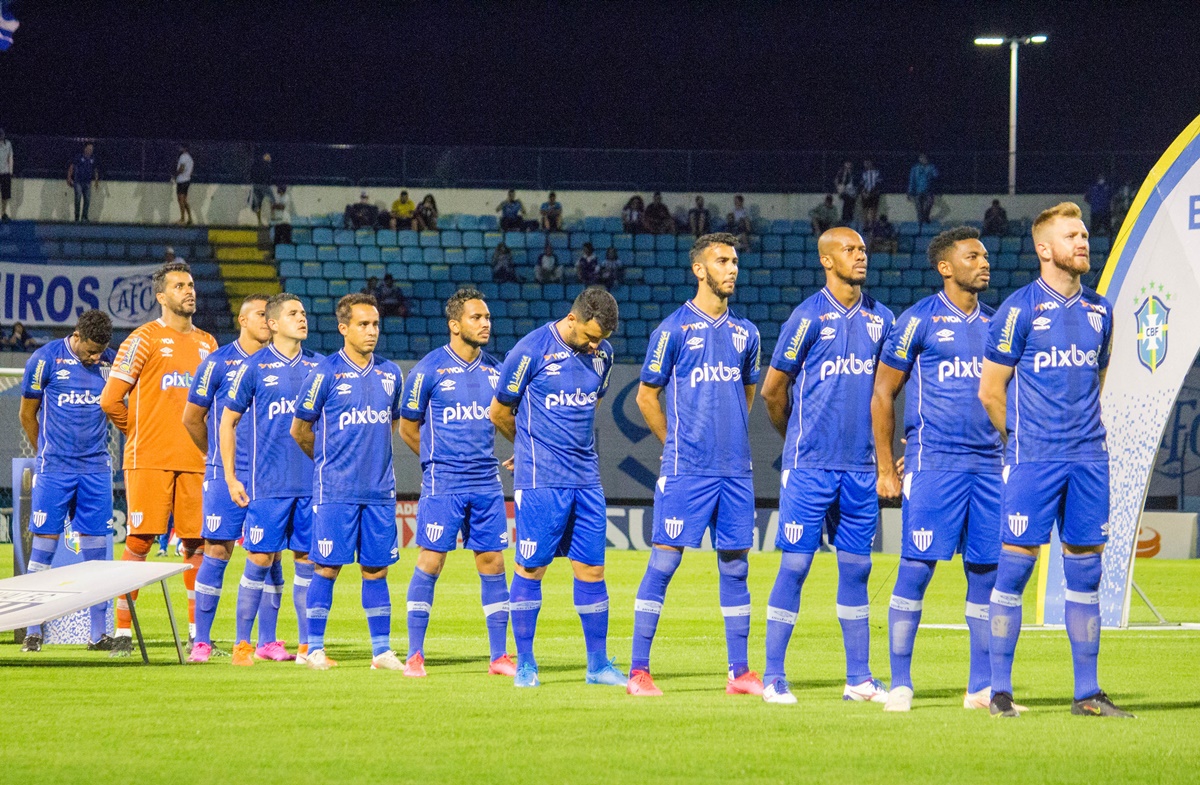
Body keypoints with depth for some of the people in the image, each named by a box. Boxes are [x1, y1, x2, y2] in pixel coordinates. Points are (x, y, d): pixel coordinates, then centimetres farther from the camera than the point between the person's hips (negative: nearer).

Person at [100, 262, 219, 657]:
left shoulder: (207, 343, 15)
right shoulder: (144, 339, -2)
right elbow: (110, 400, -5)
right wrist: (138, 432, 3)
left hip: (195, 461, 5)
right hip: (150, 461, -5)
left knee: (196, 543, 3)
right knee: (139, 542, -6)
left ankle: (197, 632, 10)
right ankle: (123, 632, -3)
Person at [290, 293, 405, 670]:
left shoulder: (390, 374, 8)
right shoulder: (325, 373, -5)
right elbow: (300, 430, 4)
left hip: (380, 490, 4)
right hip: (335, 492, -4)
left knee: (376, 570, 5)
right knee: (327, 568, -2)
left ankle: (382, 650, 8)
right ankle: (315, 648, 6)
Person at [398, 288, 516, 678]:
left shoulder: (494, 369, 8)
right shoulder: (430, 369, -5)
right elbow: (407, 427, 4)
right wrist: (437, 461, 9)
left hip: (486, 482, 4)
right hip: (443, 484, -4)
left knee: (492, 563, 3)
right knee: (430, 562, -5)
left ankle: (499, 656, 7)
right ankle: (414, 655, 2)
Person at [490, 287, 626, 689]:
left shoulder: (602, 354, 7)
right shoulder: (531, 351, -10)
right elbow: (500, 411, 1)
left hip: (586, 478, 5)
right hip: (540, 480, -5)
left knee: (592, 569, 5)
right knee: (531, 568, -1)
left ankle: (598, 663, 11)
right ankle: (525, 664, 8)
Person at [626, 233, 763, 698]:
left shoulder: (745, 333, 11)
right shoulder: (674, 329, -4)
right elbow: (647, 396, 3)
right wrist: (676, 445, 5)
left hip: (735, 469, 5)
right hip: (686, 469, -5)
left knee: (735, 566, 6)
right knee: (664, 561, -6)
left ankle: (739, 672, 10)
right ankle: (639, 670, -2)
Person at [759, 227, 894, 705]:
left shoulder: (879, 319, 8)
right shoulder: (809, 317, -7)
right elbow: (773, 389, 0)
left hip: (860, 466, 5)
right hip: (810, 465, -5)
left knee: (856, 567, 8)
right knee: (795, 565, -4)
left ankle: (859, 679, 13)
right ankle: (773, 678, 1)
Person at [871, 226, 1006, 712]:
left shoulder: (995, 323, 13)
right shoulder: (919, 320, -2)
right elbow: (883, 393, 0)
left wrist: (1013, 456, 14)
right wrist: (886, 468, -2)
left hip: (987, 466, 5)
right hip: (933, 464, -5)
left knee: (986, 572, 4)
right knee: (916, 569, -7)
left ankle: (982, 687, 10)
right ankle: (900, 685, -1)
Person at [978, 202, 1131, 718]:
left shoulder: (1099, 311, 11)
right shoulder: (1019, 310, -6)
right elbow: (990, 390, -1)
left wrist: (1081, 434, 15)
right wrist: (1025, 439, 5)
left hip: (1088, 458, 5)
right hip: (1032, 461, -5)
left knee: (1085, 572, 5)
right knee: (1015, 565, -4)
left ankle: (1087, 693, 9)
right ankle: (1000, 690, 1)